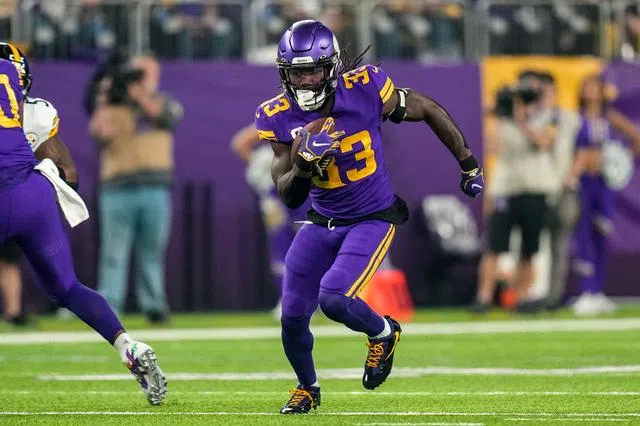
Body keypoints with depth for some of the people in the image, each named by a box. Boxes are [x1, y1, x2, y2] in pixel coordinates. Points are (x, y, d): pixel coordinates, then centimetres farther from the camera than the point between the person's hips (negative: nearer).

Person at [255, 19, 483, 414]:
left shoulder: (365, 89, -20)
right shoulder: (279, 118, -12)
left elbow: (429, 110, -4)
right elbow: (289, 197, -9)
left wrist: (469, 165, 4)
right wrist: (303, 166, -32)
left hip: (372, 219, -4)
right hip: (323, 222, 4)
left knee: (334, 299, -24)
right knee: (293, 316, 3)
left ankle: (383, 332, 11)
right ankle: (308, 388, 34)